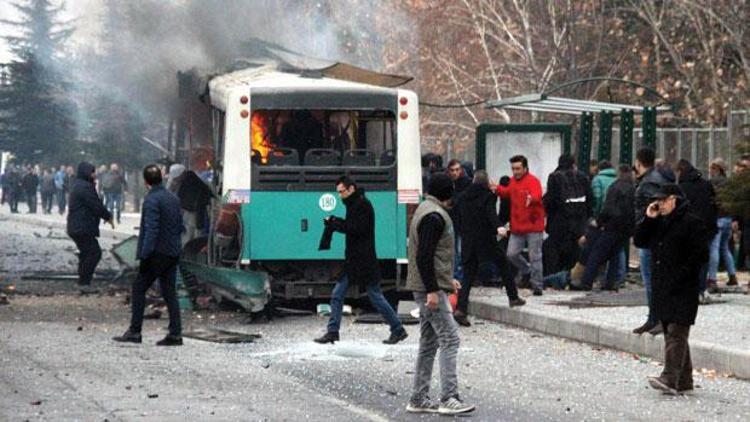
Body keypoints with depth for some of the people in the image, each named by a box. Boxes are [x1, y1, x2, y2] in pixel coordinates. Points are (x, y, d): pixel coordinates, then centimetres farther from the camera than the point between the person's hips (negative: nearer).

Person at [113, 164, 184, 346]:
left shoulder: (151, 200, -14)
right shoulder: (173, 198, 11)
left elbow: (151, 230, -20)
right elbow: (180, 226, 16)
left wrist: (145, 255, -19)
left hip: (157, 253, -8)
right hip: (172, 253, 8)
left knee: (139, 289, 2)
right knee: (169, 292, 9)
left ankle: (134, 331, 1)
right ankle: (175, 334, 5)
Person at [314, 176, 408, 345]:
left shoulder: (363, 205, -14)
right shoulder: (354, 204, 15)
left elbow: (357, 228, -21)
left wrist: (335, 224, -16)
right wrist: (335, 222, -1)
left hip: (364, 260, -9)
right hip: (352, 260, 9)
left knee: (375, 296, -2)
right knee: (337, 295, 4)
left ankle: (398, 330, 8)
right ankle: (332, 332, 5)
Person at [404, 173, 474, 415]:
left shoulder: (425, 210, 18)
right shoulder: (434, 216, -15)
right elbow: (424, 256, -22)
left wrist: (447, 279, 26)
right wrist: (432, 290, -23)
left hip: (428, 287, 11)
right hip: (431, 288, -11)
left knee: (429, 342, 12)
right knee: (449, 340, -11)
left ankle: (418, 399, 15)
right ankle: (449, 398, -15)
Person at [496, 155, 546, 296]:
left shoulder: (533, 181, -13)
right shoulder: (513, 181, 10)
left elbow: (537, 196, -33)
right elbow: (507, 192, 32)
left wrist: (531, 198, -55)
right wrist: (497, 188, 18)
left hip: (533, 227, -7)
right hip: (517, 227, 7)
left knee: (535, 257, -3)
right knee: (511, 254, 4)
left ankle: (537, 286, 5)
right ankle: (527, 271, 30)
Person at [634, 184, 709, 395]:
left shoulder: (692, 223, -8)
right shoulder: (659, 223, 17)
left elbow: (700, 255, -13)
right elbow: (639, 241, 15)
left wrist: (681, 275, -19)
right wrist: (648, 219, 3)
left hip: (682, 290, -9)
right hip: (661, 288, 9)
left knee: (676, 333, -14)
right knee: (670, 333, 10)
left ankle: (670, 379, -22)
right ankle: (684, 380, 16)